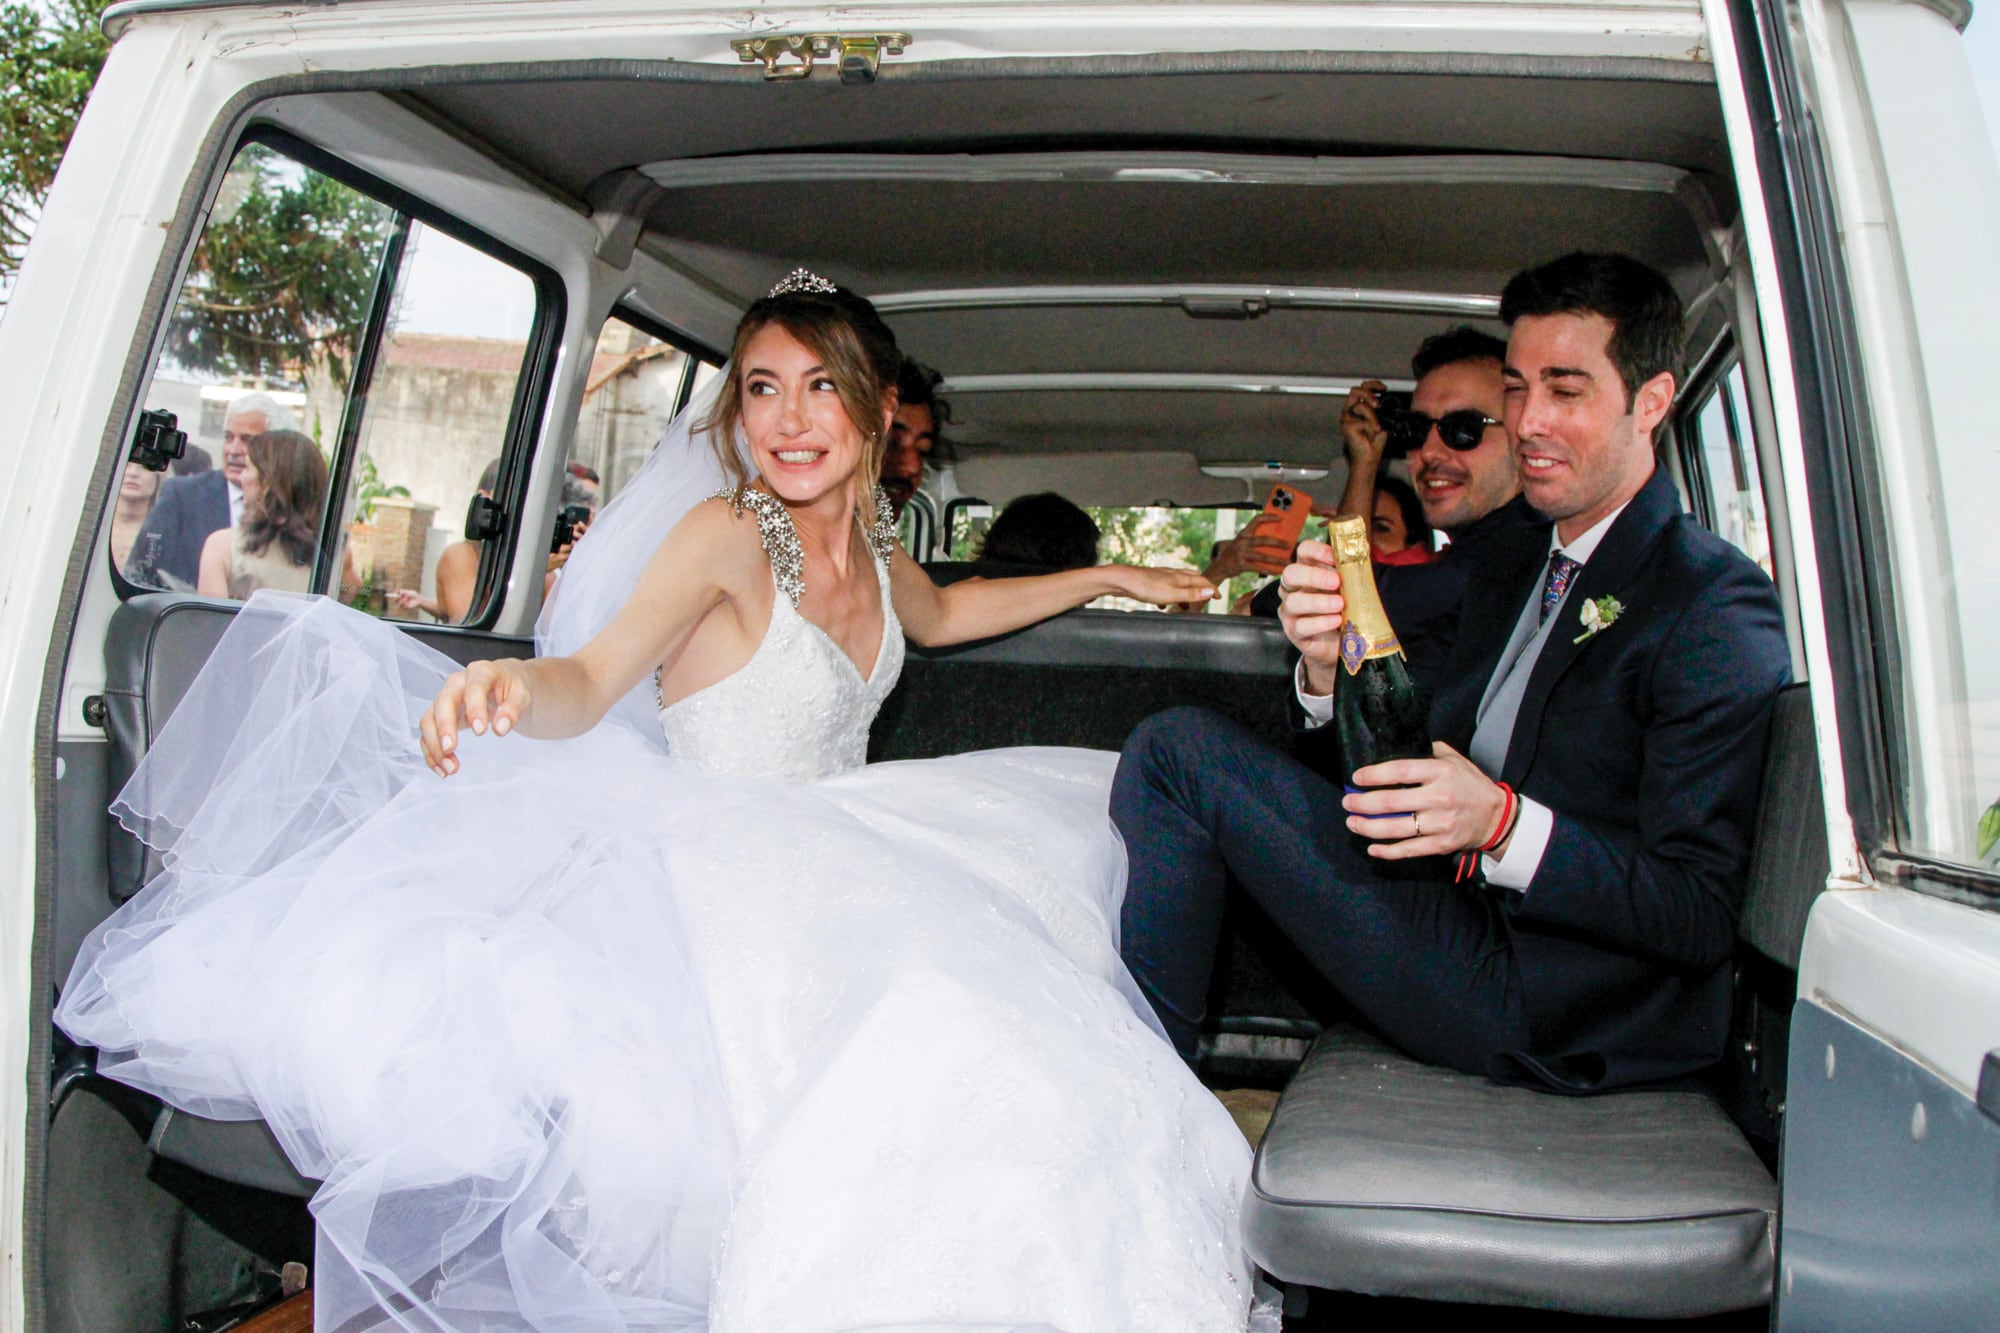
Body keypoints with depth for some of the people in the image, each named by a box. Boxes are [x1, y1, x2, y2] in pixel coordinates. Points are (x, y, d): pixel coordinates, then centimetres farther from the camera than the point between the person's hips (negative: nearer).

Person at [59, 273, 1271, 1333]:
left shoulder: (871, 549, 10)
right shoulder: (724, 534, -12)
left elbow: (942, 613, 33)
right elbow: (589, 682, -24)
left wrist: (1105, 578, 35)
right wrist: (508, 688, -48)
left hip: (842, 867, 9)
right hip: (728, 873, -9)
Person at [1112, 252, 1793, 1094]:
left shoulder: (1717, 605, -12)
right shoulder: (1507, 563, 14)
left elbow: (1703, 915, -17)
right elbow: (1394, 771, 9)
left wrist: (1503, 824, -29)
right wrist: (1330, 669, -10)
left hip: (1537, 1007, -8)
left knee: (1180, 750, -12)